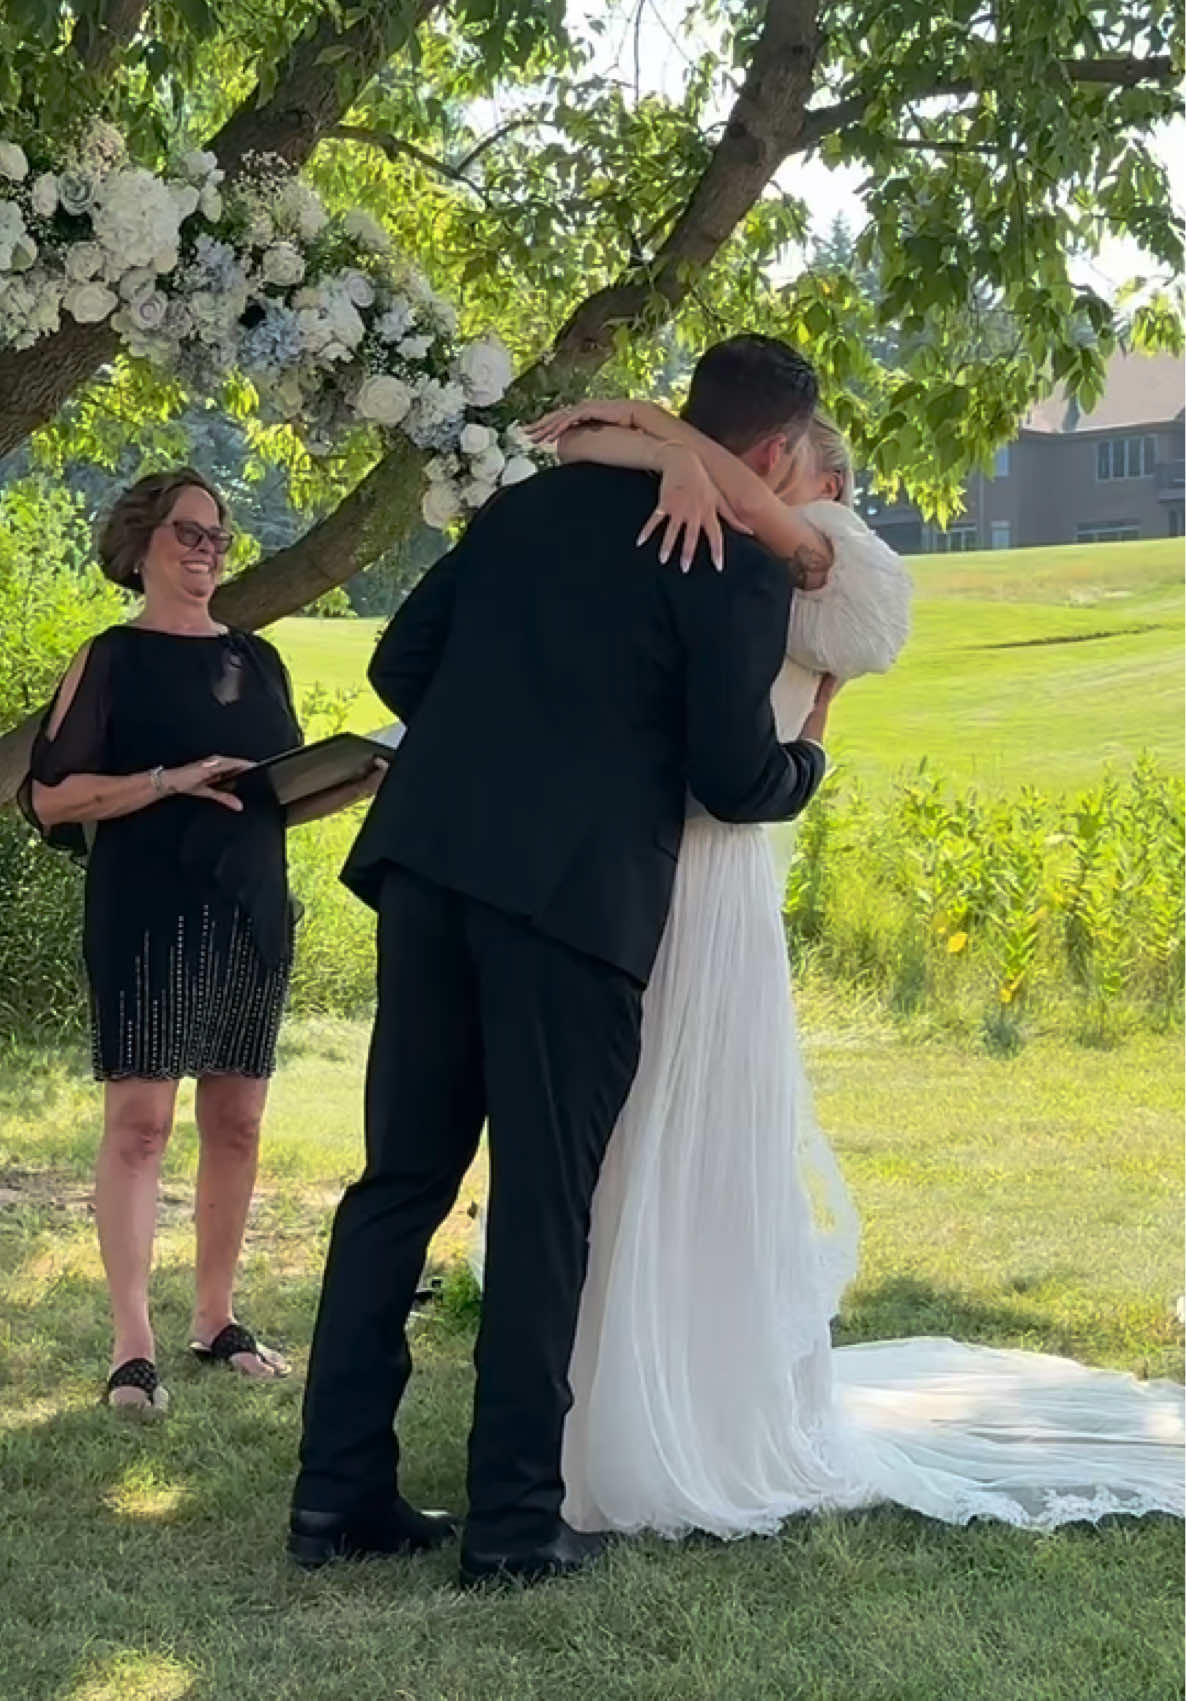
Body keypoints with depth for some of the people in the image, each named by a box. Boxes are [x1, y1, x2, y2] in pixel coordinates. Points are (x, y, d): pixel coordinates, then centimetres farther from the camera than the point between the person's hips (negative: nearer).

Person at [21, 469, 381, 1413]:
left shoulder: (258, 660, 14)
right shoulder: (113, 658, -1)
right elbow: (50, 796, -8)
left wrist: (370, 779, 0)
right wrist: (172, 781, -19)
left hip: (253, 916, 5)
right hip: (146, 914, -5)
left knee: (237, 1123, 7)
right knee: (138, 1121, -7)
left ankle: (216, 1319, 18)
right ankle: (133, 1345, -6)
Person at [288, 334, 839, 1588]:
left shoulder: (538, 498, 16)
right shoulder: (744, 571, -1)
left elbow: (400, 662, 16)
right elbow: (734, 782, 0)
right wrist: (807, 757, 21)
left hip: (430, 861, 6)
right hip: (575, 894, -5)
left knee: (400, 1180, 11)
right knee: (543, 1206, 3)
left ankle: (337, 1489, 13)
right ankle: (513, 1518, 7)